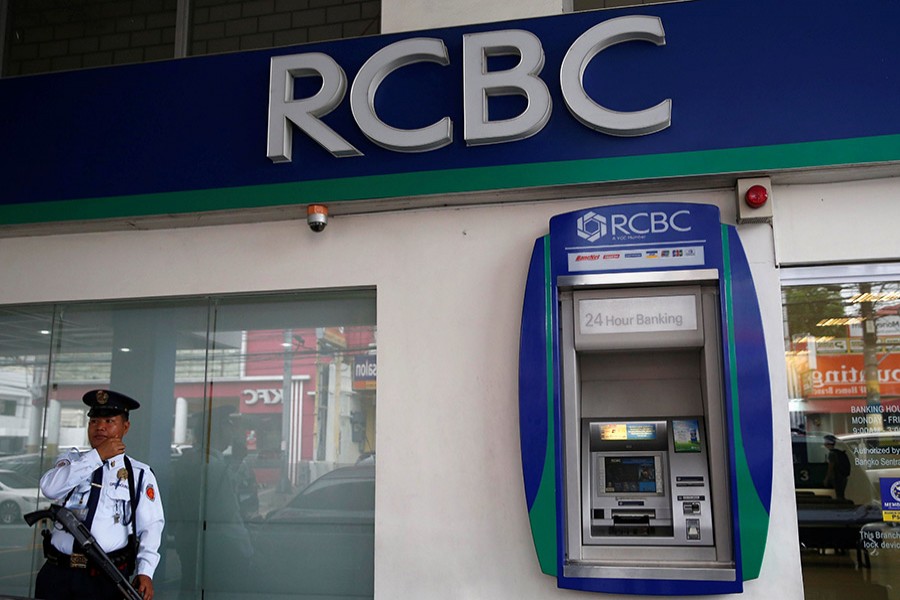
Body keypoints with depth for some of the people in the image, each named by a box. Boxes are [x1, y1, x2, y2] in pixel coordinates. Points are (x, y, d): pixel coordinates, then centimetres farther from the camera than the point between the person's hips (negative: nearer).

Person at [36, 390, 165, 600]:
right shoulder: (72, 461, 13)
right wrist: (97, 456, -13)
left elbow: (151, 526, -3)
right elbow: (50, 487, -9)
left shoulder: (140, 474, 4)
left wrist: (145, 571, -16)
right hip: (56, 574, 2)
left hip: (106, 578, -2)